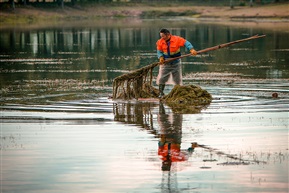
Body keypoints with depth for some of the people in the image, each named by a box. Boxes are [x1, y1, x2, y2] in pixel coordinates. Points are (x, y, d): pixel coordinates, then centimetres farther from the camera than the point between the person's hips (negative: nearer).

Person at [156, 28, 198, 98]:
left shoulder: (177, 39, -14)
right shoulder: (160, 42, -6)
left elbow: (186, 43, -18)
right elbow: (159, 51, -2)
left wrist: (191, 49, -33)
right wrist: (161, 57, -22)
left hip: (176, 63, -1)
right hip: (165, 63, 1)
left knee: (177, 79, 7)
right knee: (161, 78, -8)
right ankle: (161, 93, 0)